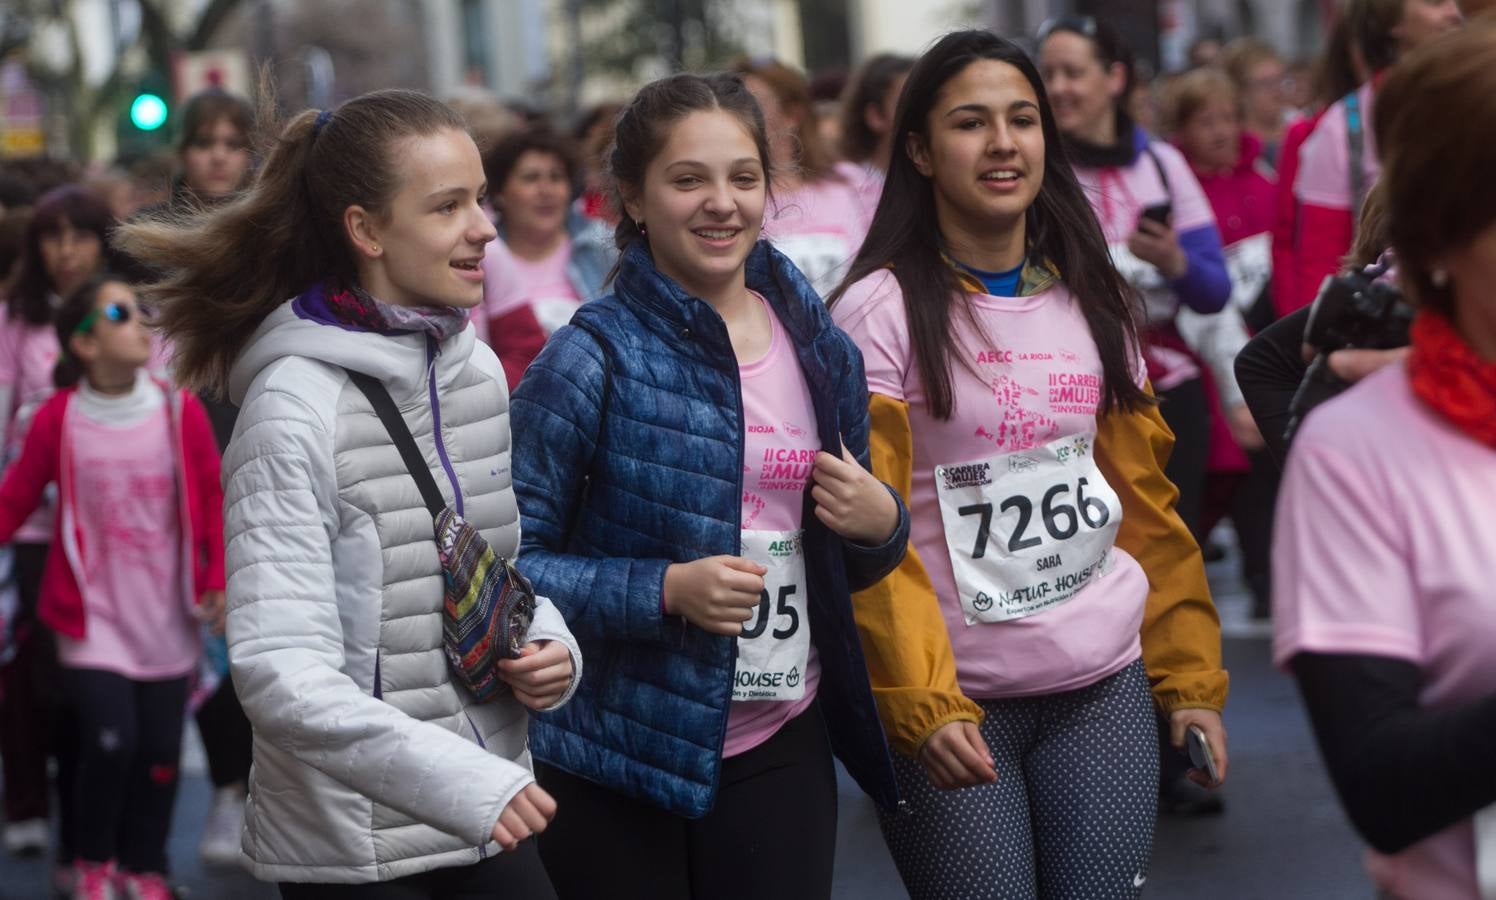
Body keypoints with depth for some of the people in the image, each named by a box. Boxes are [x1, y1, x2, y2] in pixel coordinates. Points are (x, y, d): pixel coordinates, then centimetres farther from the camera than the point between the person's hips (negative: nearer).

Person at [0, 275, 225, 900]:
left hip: (167, 615, 2)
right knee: (109, 739, -11)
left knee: (161, 749, 5)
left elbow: (213, 499, 3)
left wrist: (219, 580, 0)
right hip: (92, 611, -2)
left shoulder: (180, 411, -5)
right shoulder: (58, 418, -8)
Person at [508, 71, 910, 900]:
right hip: (620, 764, -4)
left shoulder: (820, 350, 8)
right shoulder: (593, 359, -9)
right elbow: (508, 562, -12)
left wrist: (881, 523, -2)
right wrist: (665, 590, -23)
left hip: (783, 750, 4)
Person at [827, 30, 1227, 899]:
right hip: (956, 709, -4)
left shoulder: (1092, 300, 10)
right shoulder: (879, 310, -7)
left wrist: (1192, 677, 8)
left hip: (1106, 690, 4)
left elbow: (1145, 503, 13)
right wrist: (921, 703, -20)